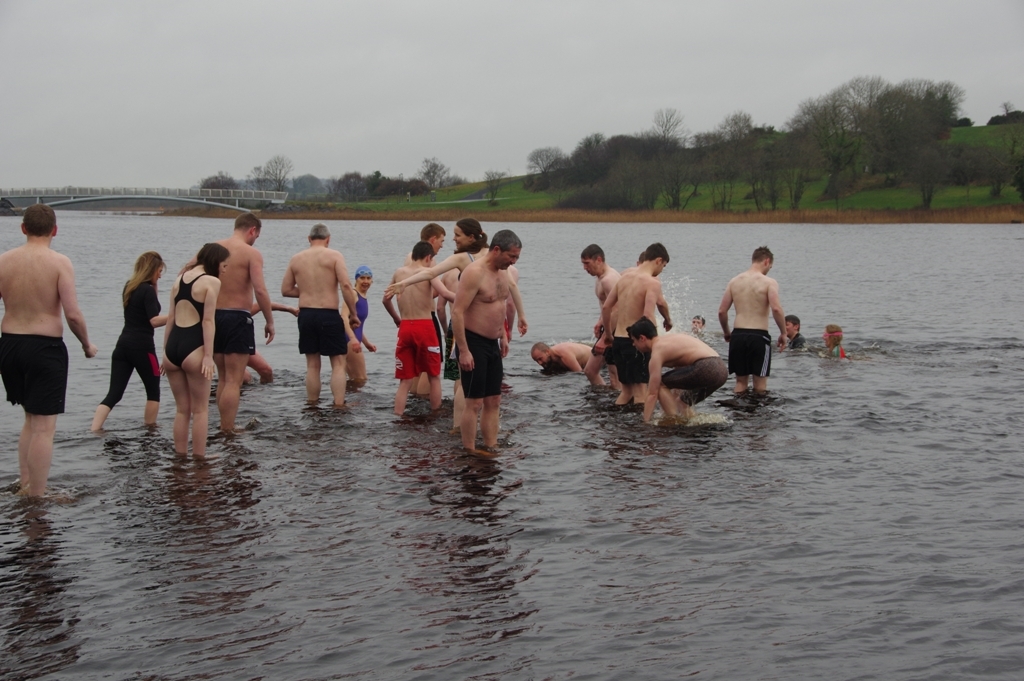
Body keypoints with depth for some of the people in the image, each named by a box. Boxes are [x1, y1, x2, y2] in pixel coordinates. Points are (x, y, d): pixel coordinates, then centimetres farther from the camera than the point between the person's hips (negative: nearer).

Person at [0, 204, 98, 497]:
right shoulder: (59, 263, -10)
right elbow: (73, 314, -16)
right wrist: (87, 345, 1)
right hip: (45, 346, -5)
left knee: (31, 418, 24)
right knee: (43, 426, 3)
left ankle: (23, 484, 26)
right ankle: (35, 496, 6)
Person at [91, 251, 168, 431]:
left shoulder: (129, 287, 13)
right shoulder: (148, 290, -11)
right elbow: (154, 321, -18)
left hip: (123, 344, 7)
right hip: (142, 347, -7)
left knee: (114, 393, 1)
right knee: (153, 391, 11)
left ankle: (94, 430, -11)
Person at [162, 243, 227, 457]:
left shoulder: (180, 279, 14)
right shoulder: (212, 281, -5)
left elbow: (170, 318, 15)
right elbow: (208, 320, -11)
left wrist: (166, 351, 18)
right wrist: (208, 355, -12)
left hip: (172, 346, 6)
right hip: (193, 348, -6)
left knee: (182, 409, 15)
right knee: (200, 410, 5)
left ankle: (180, 456, 18)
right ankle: (198, 457, 5)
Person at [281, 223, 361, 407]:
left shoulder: (296, 258, 8)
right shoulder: (334, 256, -3)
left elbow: (286, 290, 12)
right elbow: (346, 285, -13)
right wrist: (353, 313, -6)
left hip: (305, 314, 4)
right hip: (329, 315, -4)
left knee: (312, 364, 13)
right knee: (338, 363, 5)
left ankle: (312, 405, 18)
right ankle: (339, 405, -3)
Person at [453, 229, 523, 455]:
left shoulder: (503, 272, 9)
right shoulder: (474, 273, -19)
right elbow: (457, 312, -22)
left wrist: (503, 337, 19)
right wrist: (463, 351, -24)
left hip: (492, 344, 9)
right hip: (473, 343, -9)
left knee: (493, 401, 11)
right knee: (474, 403, -6)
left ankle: (490, 450, 17)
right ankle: (470, 453, 2)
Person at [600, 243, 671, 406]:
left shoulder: (625, 276, 10)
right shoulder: (652, 283, -11)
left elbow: (606, 307, 13)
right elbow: (648, 316, -23)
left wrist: (608, 334, 23)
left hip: (618, 339, 7)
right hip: (635, 341, -7)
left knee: (626, 390, 18)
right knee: (641, 392, -3)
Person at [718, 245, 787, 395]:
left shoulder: (734, 281, 9)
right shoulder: (769, 282, -5)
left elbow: (722, 311, 7)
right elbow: (776, 309, -18)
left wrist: (726, 332, 22)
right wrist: (783, 333, -6)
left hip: (738, 335, 4)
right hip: (759, 336, -4)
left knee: (741, 381, 14)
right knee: (760, 382, 5)